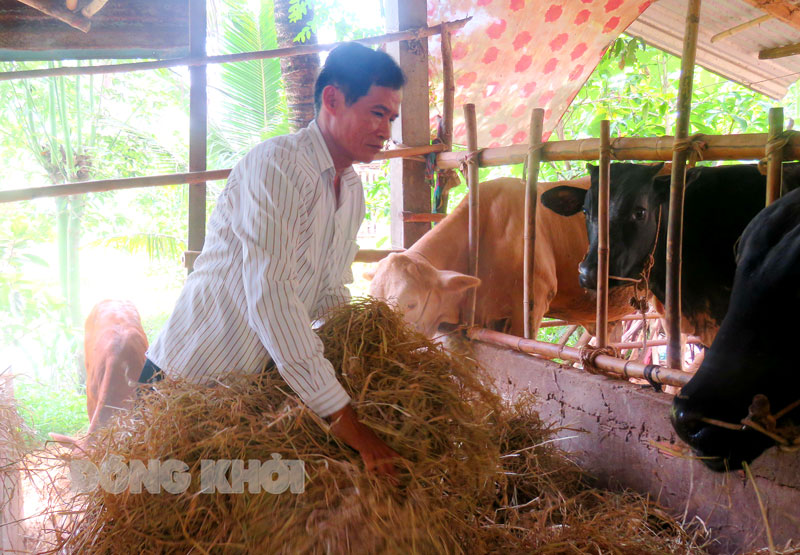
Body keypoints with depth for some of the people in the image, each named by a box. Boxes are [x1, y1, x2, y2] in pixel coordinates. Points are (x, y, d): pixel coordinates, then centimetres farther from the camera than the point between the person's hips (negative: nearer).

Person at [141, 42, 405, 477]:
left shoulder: (353, 190, 8)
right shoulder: (275, 164, -21)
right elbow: (270, 294, -31)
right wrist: (341, 417, -34)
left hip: (256, 383, 8)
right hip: (190, 376, -8)